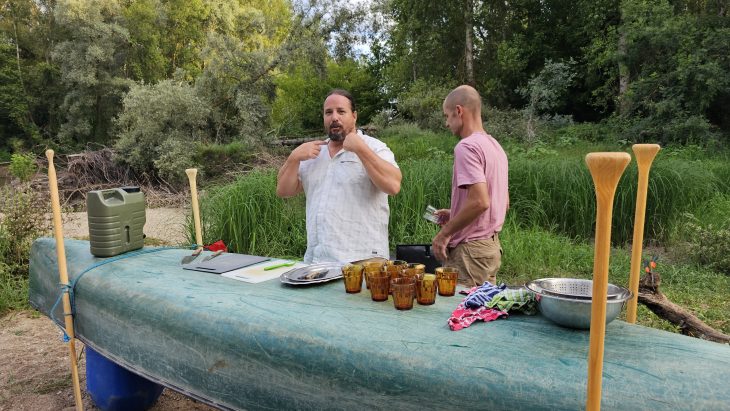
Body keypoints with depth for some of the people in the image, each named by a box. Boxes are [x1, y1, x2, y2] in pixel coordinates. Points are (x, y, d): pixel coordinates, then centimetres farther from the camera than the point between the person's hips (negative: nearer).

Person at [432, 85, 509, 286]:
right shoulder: (495, 146, 14)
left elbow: (479, 202, -25)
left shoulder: (467, 146, -15)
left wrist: (445, 233, -14)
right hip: (492, 245, 9)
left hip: (470, 249, -9)